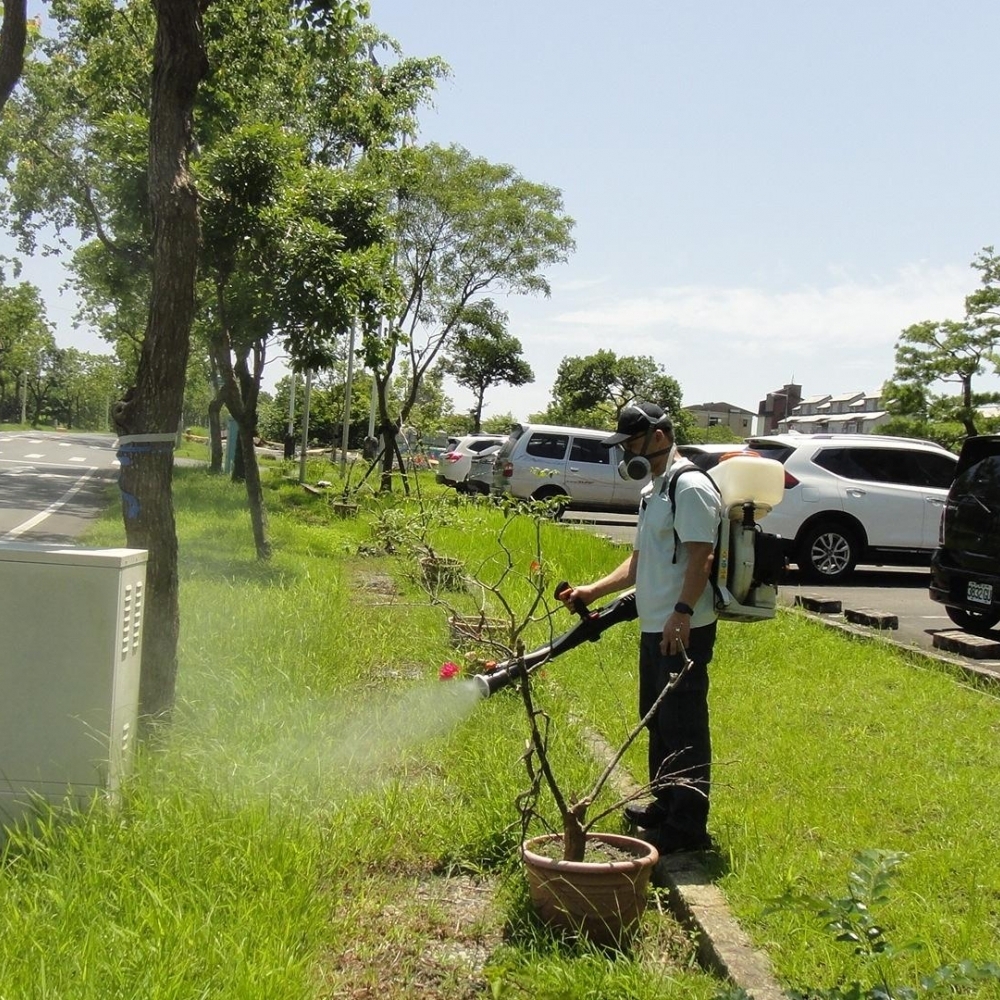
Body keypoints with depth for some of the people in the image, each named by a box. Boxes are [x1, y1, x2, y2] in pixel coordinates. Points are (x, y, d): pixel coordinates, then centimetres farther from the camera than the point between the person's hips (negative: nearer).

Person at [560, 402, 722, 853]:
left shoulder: (690, 487, -13)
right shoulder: (653, 491, 19)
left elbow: (701, 558, -22)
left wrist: (682, 613, -30)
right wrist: (591, 591, 15)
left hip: (682, 631, -11)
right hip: (654, 628, 11)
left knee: (683, 727, -5)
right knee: (657, 722, 18)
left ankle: (688, 827, 2)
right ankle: (664, 808, 31)